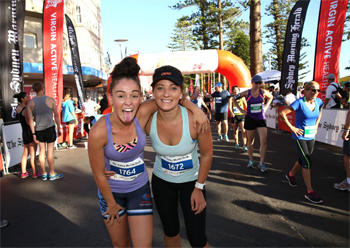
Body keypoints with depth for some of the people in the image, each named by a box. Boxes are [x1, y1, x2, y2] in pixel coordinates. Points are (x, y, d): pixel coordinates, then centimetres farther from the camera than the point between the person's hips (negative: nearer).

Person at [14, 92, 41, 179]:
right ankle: (35, 173, 9)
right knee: (33, 154, 0)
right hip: (30, 132, -9)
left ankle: (23, 173, 24)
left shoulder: (17, 108, 8)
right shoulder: (25, 109, -18)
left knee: (25, 153, 16)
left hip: (24, 132, 9)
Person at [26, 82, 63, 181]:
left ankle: (44, 174, 20)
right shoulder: (50, 100, -4)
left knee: (42, 151, 11)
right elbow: (56, 115, -3)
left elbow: (30, 119, -1)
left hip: (38, 130, 3)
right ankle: (52, 174, 10)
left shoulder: (31, 103, 2)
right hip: (50, 128, -3)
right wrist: (59, 128, 6)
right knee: (50, 151, 2)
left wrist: (33, 133, 4)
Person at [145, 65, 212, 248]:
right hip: (161, 181, 2)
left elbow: (207, 154, -13)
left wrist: (199, 187, -7)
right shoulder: (148, 121, -23)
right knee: (170, 230, 20)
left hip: (191, 180, -2)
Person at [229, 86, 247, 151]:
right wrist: (231, 113, -32)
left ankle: (244, 146, -11)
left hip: (241, 115, -1)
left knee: (243, 130, -12)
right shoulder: (231, 98, 2)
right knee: (235, 131, 11)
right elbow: (230, 106, -13)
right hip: (234, 116, 1)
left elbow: (246, 106, 9)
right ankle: (237, 144, 30)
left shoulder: (242, 98, 5)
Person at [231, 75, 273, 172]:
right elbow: (234, 99, 3)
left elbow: (270, 97, 20)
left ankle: (261, 163, 3)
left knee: (264, 141, -8)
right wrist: (241, 110, -1)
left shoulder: (263, 92, -1)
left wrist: (266, 106, 8)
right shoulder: (247, 93, -6)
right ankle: (251, 160, 26)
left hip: (261, 119, 1)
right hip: (250, 119, -1)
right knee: (250, 141, 10)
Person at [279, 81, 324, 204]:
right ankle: (309, 192, -1)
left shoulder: (318, 102, 1)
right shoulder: (299, 103, -18)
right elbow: (282, 113, -18)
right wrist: (292, 127, -16)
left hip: (311, 136, 7)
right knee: (307, 162, -9)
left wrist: (316, 125, 12)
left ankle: (291, 175, 45)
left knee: (303, 160, 17)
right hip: (300, 136, -7)